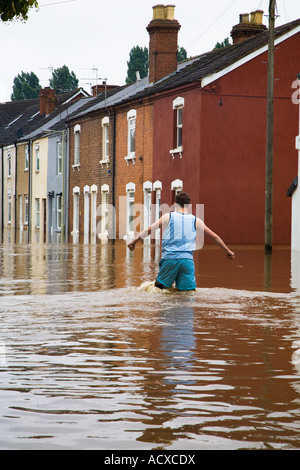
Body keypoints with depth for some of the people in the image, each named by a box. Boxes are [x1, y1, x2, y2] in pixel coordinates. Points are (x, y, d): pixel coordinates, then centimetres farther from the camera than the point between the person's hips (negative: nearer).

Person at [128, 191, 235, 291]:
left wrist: (134, 241, 8)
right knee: (188, 292, 4)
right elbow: (214, 236, 17)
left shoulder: (168, 217, 6)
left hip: (169, 258, -1)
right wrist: (228, 251, 26)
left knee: (159, 287, 7)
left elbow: (149, 229, 1)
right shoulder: (196, 221, 11)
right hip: (187, 259, 1)